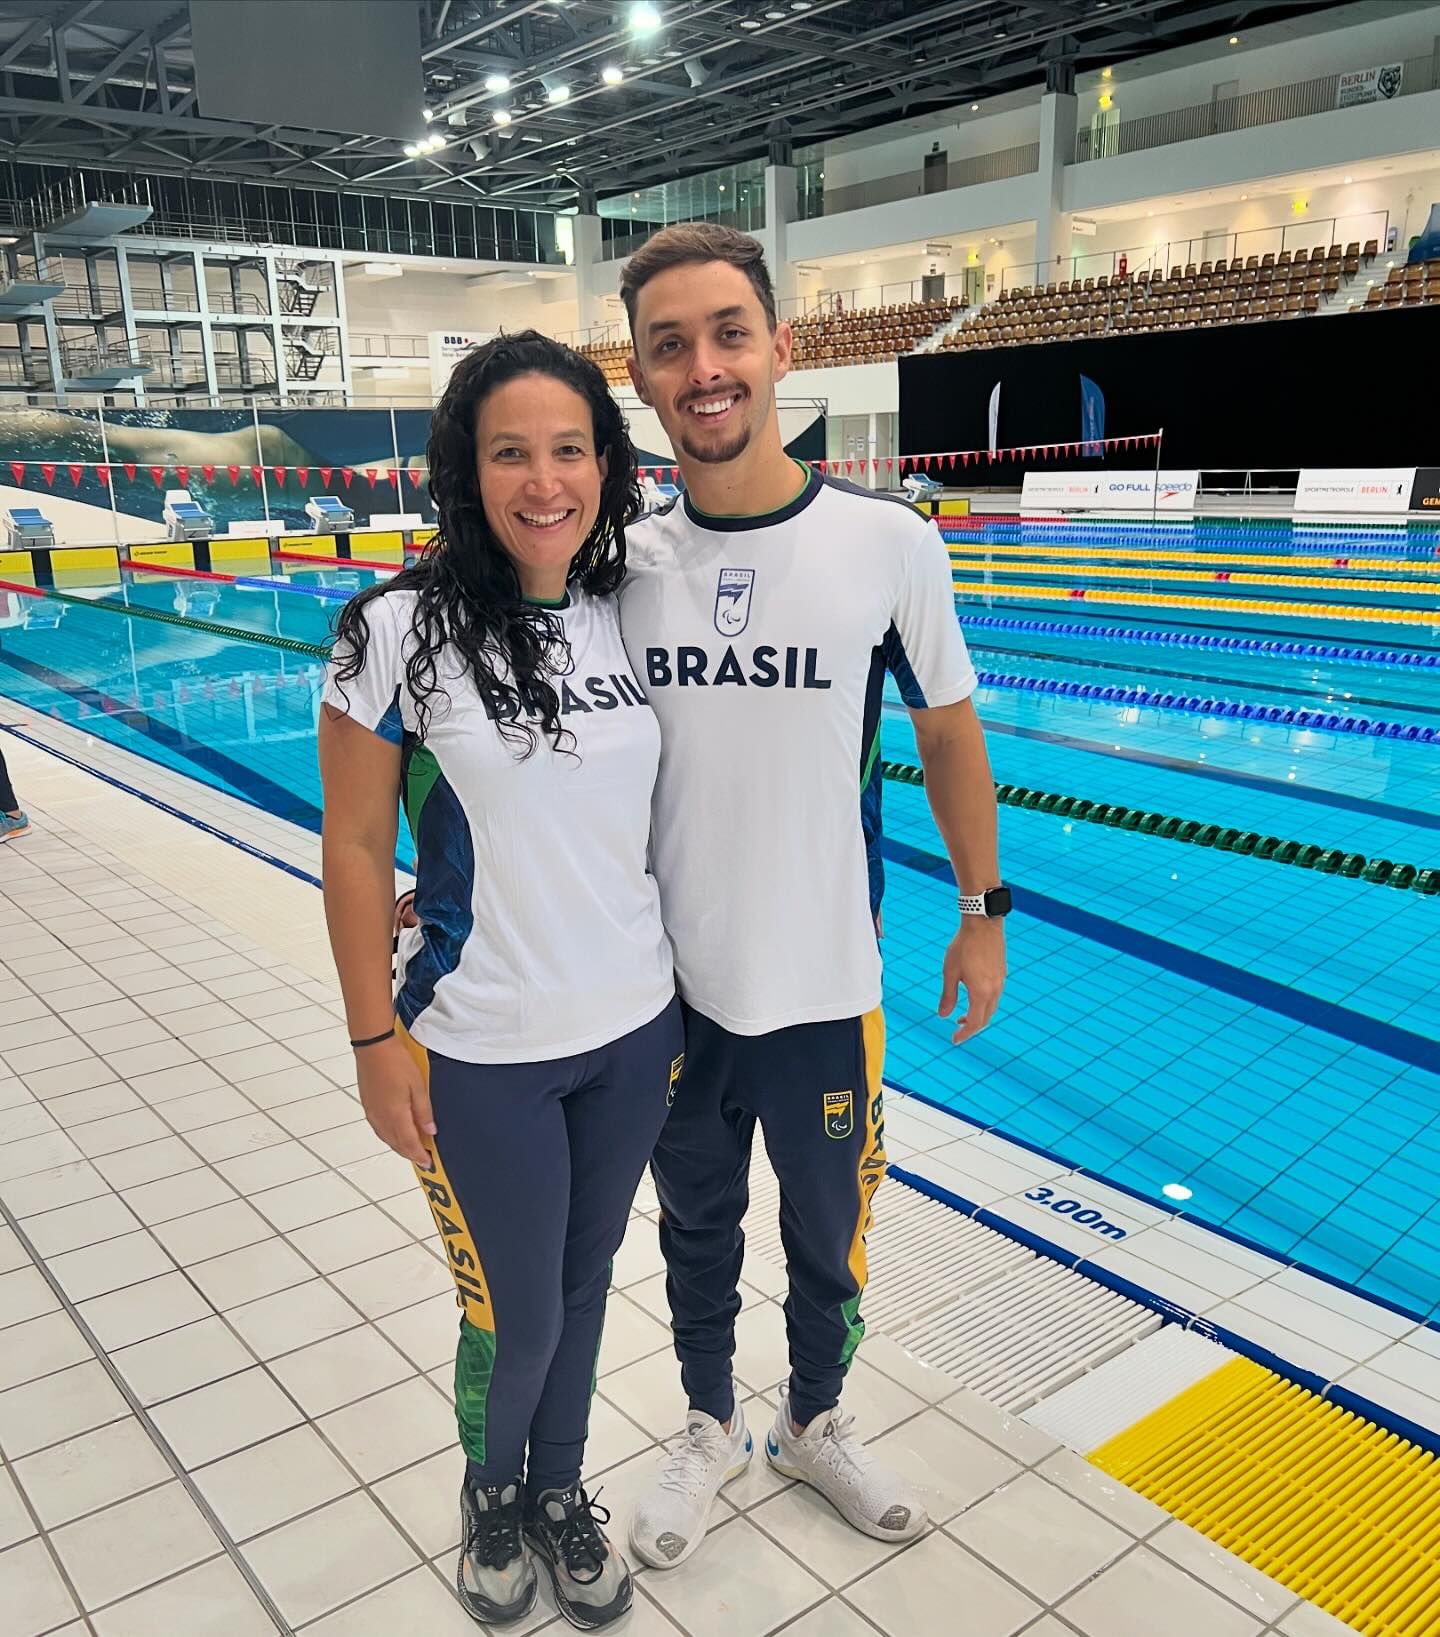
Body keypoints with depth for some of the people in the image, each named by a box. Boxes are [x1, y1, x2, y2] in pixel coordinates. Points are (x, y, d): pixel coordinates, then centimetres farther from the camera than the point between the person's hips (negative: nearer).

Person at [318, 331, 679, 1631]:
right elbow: (357, 846, -9)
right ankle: (492, 1493, 44)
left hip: (637, 1031, 4)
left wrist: (685, 993, 10)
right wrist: (376, 1040, -8)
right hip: (484, 1052, -3)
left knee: (584, 1283, 20)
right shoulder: (401, 631, -15)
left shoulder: (631, 619, -2)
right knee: (518, 1317, 11)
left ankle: (561, 1491, 47)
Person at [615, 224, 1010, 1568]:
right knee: (696, 1227, 22)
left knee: (826, 1235, 20)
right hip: (666, 986, 2)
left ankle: (815, 1424, 49)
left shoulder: (887, 542, -12)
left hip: (823, 985, -1)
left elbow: (948, 733, 0)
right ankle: (709, 1429, 49)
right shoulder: (623, 561, -7)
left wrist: (982, 911, 4)